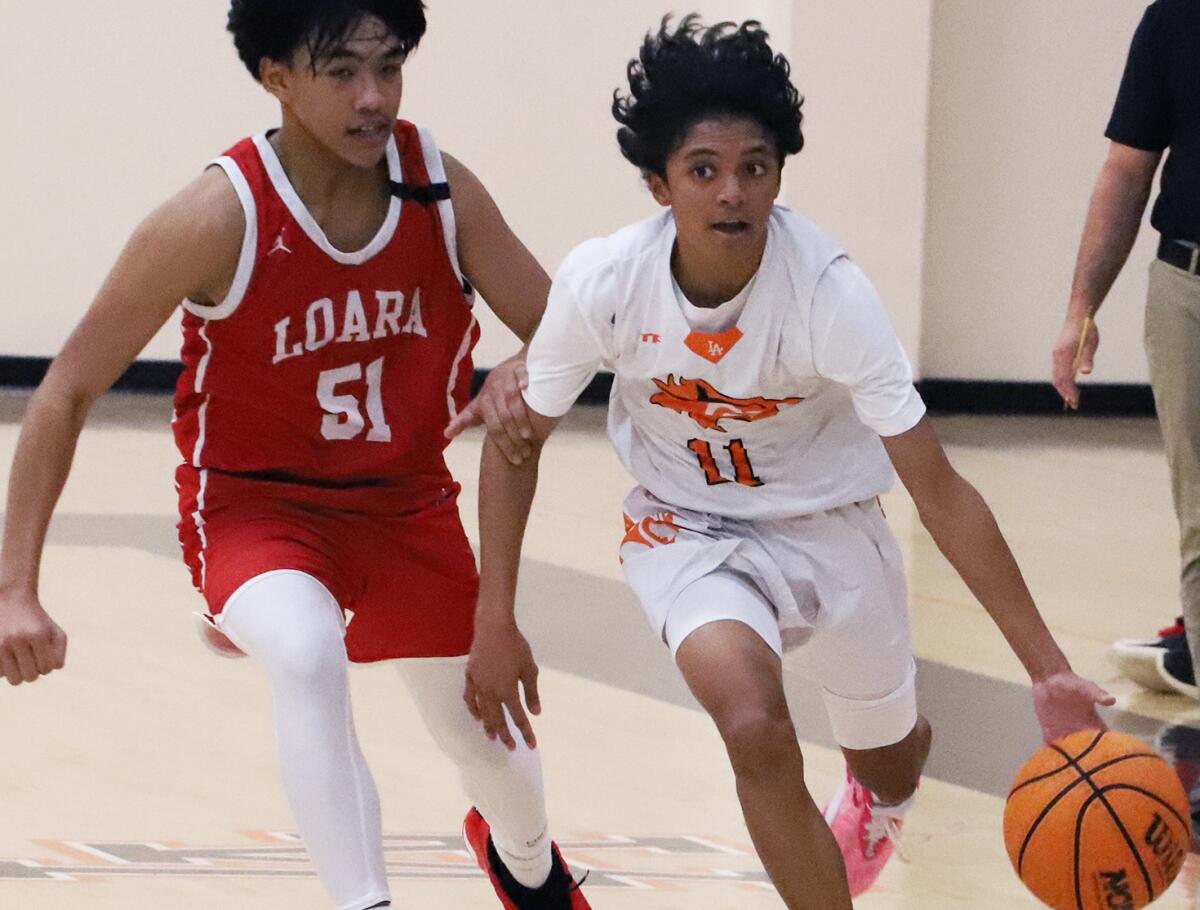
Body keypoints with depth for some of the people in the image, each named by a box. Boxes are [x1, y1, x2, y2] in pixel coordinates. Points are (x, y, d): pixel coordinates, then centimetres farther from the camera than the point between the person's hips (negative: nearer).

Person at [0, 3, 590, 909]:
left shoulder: (440, 187, -15)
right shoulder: (218, 218, -25)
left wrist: (524, 377, -31)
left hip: (408, 501, 4)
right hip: (256, 504, -4)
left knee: (492, 742, 19)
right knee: (310, 657, -37)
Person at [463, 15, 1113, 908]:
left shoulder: (829, 291, -30)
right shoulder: (604, 282, -25)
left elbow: (940, 490, -27)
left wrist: (1047, 667, -32)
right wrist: (495, 623, -10)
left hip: (825, 524, 0)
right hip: (687, 527, 0)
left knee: (889, 760, 21)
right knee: (755, 727, -30)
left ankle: (875, 800, 62)